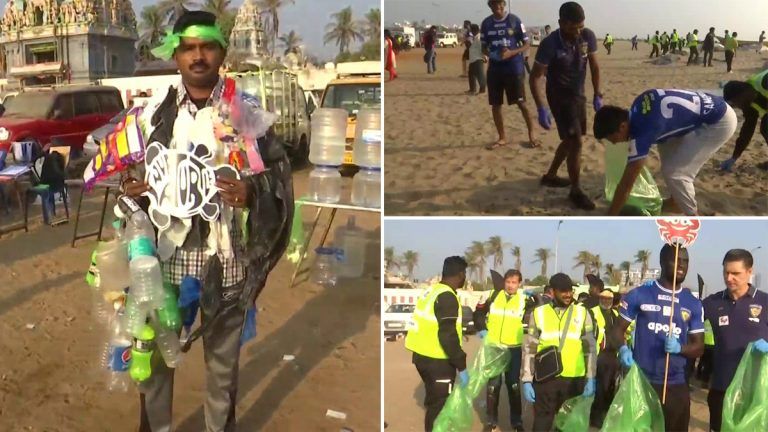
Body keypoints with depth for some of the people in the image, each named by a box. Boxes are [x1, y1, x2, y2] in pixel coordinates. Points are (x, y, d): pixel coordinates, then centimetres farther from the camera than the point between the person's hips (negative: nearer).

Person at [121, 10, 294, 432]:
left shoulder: (248, 110, -2)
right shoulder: (154, 111, 4)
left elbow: (278, 177, -3)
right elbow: (134, 172, 13)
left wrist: (251, 193, -24)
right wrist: (130, 188, -10)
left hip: (226, 256, -2)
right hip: (167, 252, 2)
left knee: (223, 357, 13)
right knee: (155, 350, 13)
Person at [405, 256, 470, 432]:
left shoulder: (432, 291, 10)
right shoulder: (447, 297, -20)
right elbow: (447, 335, -25)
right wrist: (461, 366, -20)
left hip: (423, 356, 9)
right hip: (437, 361, -9)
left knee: (433, 401, 23)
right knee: (439, 405, 2)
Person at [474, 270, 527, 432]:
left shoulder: (524, 299, -4)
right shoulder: (494, 295, -3)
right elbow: (479, 312, 8)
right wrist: (481, 328, -4)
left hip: (514, 348, 0)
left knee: (514, 384, 11)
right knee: (493, 384, 8)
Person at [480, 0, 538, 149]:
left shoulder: (514, 20, -5)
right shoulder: (486, 23, 4)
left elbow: (527, 44, -2)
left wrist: (511, 53, -19)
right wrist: (489, 54, -10)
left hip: (514, 68, -4)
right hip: (494, 69, 4)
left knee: (521, 103, -2)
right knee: (495, 105, 5)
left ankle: (531, 134, 16)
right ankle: (502, 138, 17)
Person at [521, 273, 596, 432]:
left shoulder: (582, 313, 4)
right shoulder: (539, 313, 2)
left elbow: (589, 348, 5)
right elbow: (529, 349, 3)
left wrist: (590, 378, -1)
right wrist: (526, 381, -2)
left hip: (574, 380, 1)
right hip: (545, 379, -1)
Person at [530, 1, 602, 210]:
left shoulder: (588, 36, -11)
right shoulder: (550, 44, -25)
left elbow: (594, 66, 3)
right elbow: (535, 77, -21)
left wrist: (597, 95, 1)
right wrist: (541, 108, -29)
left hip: (578, 94, 6)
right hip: (559, 96, -6)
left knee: (571, 139, 18)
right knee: (575, 141, -12)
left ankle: (550, 175, 36)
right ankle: (576, 191, 0)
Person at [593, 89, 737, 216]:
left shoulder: (643, 132, -26)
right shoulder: (636, 108, -3)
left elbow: (626, 183, -21)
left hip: (720, 122, -10)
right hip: (711, 109, 10)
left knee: (674, 172, -11)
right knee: (667, 149, 22)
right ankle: (678, 200, 34)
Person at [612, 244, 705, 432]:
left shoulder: (693, 304, 7)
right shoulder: (639, 294, -1)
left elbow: (699, 347, 7)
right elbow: (618, 329, 1)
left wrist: (679, 348, -15)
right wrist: (623, 349, -20)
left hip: (675, 385, 3)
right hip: (640, 381, -3)